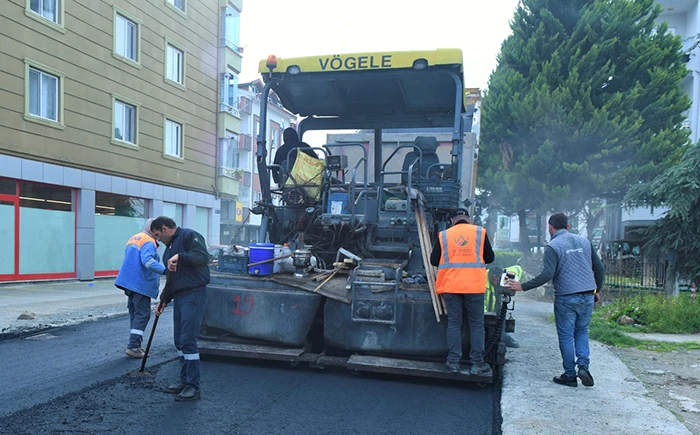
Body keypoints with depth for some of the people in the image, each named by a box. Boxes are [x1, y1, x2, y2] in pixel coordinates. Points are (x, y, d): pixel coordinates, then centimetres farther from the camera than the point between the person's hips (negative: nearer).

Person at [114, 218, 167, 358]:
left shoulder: (133, 238, 18)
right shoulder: (149, 242, -13)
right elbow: (147, 260, -30)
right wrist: (164, 270, -39)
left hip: (129, 282, 10)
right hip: (141, 284, -9)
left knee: (135, 313, 14)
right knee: (142, 314, -6)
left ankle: (135, 344, 18)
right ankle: (133, 346, -9)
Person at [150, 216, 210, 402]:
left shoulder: (189, 236, -6)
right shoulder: (169, 248, 22)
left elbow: (203, 257, -22)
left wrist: (180, 257, -22)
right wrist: (164, 300, 20)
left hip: (193, 295, -10)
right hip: (178, 297, 10)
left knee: (188, 341, -10)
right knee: (179, 342, 13)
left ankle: (193, 387, -4)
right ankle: (184, 380, 24)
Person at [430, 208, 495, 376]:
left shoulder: (443, 235, 3)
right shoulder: (480, 232, 2)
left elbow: (434, 261, 6)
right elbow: (490, 258, 8)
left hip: (451, 286, 1)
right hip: (474, 286, -1)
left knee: (453, 323, 9)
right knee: (476, 325, 7)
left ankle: (454, 362, 11)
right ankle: (477, 363, 9)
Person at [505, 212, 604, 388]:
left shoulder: (553, 246, -9)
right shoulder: (584, 241, 9)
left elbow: (547, 275, -20)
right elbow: (599, 268, 11)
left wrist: (522, 286, -16)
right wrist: (597, 291, 24)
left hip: (566, 298, -5)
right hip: (587, 296, 5)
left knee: (566, 336, 6)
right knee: (581, 331, 20)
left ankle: (570, 375, 12)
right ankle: (583, 365, 4)